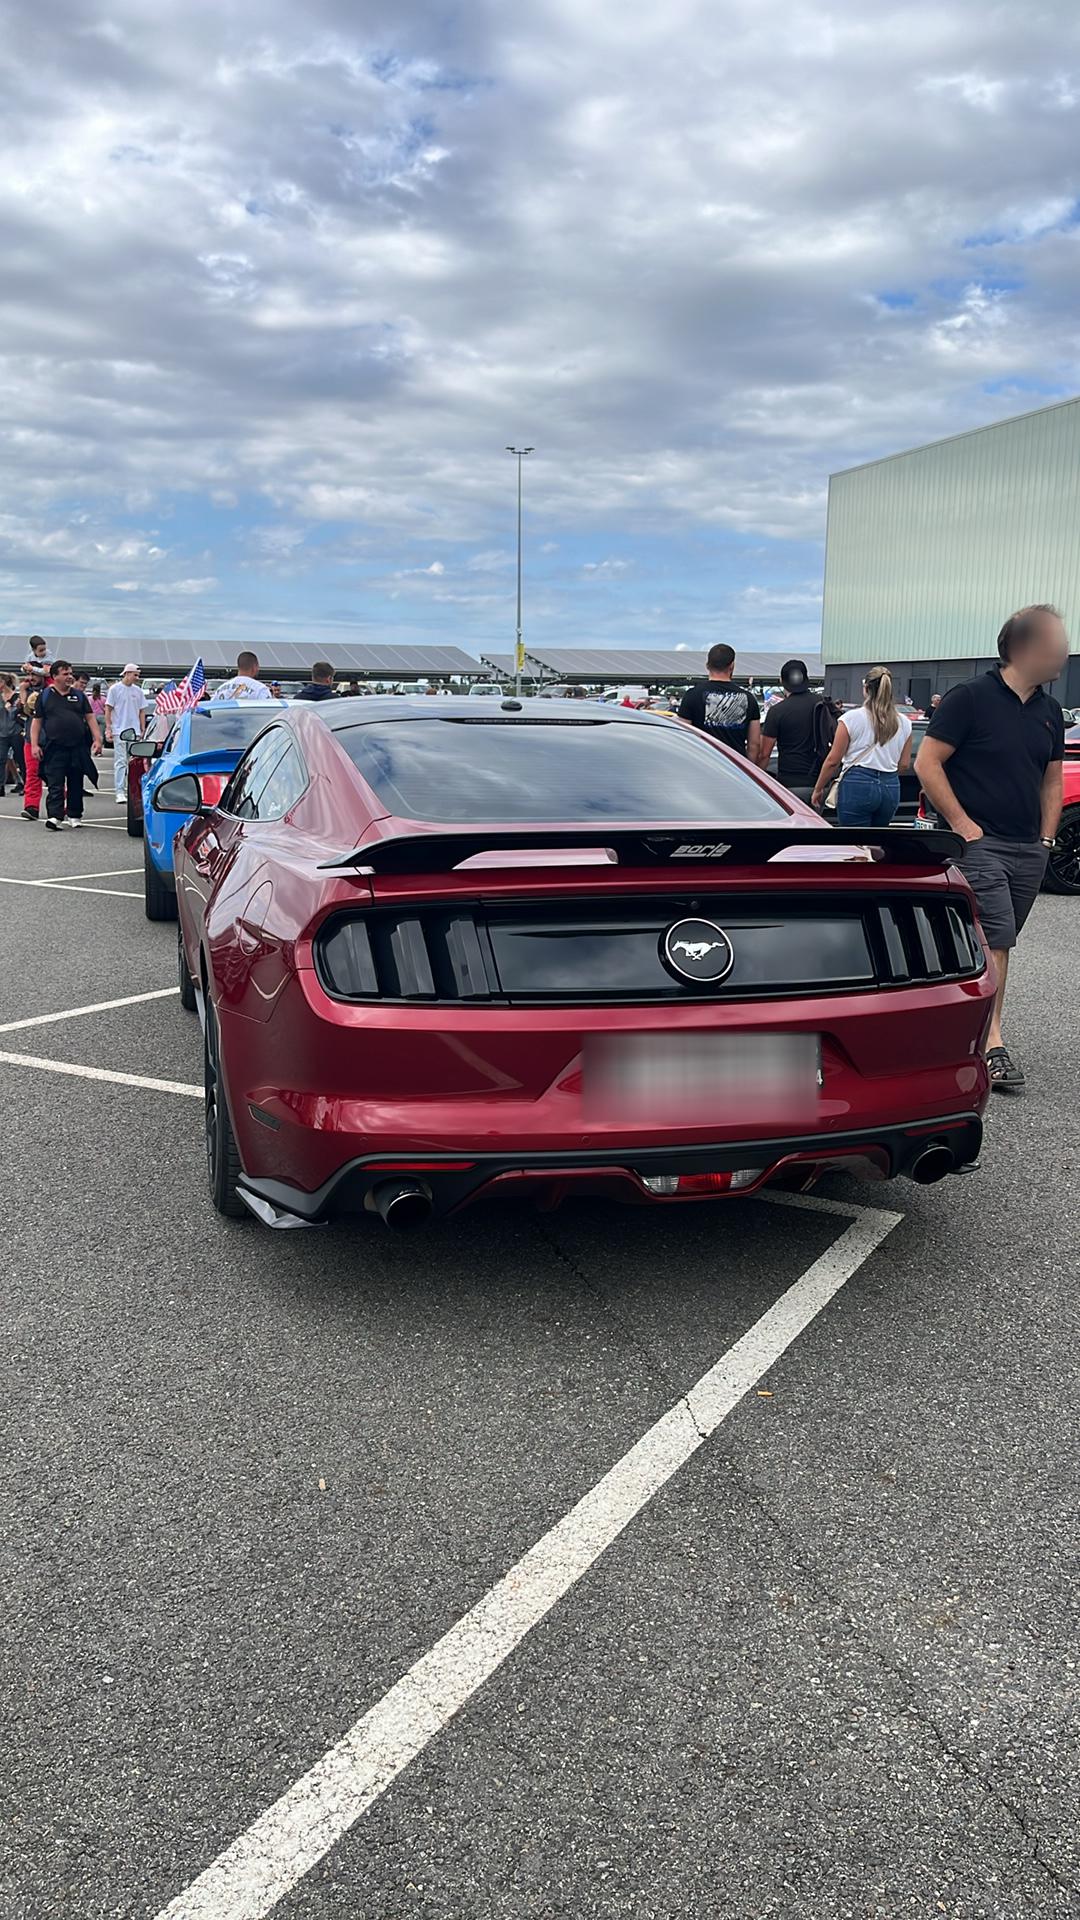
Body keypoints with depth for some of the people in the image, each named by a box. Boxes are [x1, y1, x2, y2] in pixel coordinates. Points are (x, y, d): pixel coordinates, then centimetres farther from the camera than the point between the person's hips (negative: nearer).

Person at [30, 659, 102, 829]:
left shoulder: (79, 696, 12)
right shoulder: (45, 696, 6)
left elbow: (90, 718, 10)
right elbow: (37, 721, 6)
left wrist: (97, 739, -2)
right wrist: (35, 744, -3)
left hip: (78, 748, 3)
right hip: (54, 749, -3)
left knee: (76, 784, 10)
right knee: (55, 785, -9)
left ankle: (74, 815, 21)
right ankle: (54, 817, -16)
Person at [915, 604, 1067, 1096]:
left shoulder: (1049, 712, 13)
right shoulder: (970, 698, -8)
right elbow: (927, 763, -10)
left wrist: (1046, 837, 11)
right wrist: (963, 825, -13)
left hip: (1028, 851, 7)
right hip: (979, 843, -7)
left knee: (997, 945, 11)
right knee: (993, 942, -13)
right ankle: (992, 1045, -12)